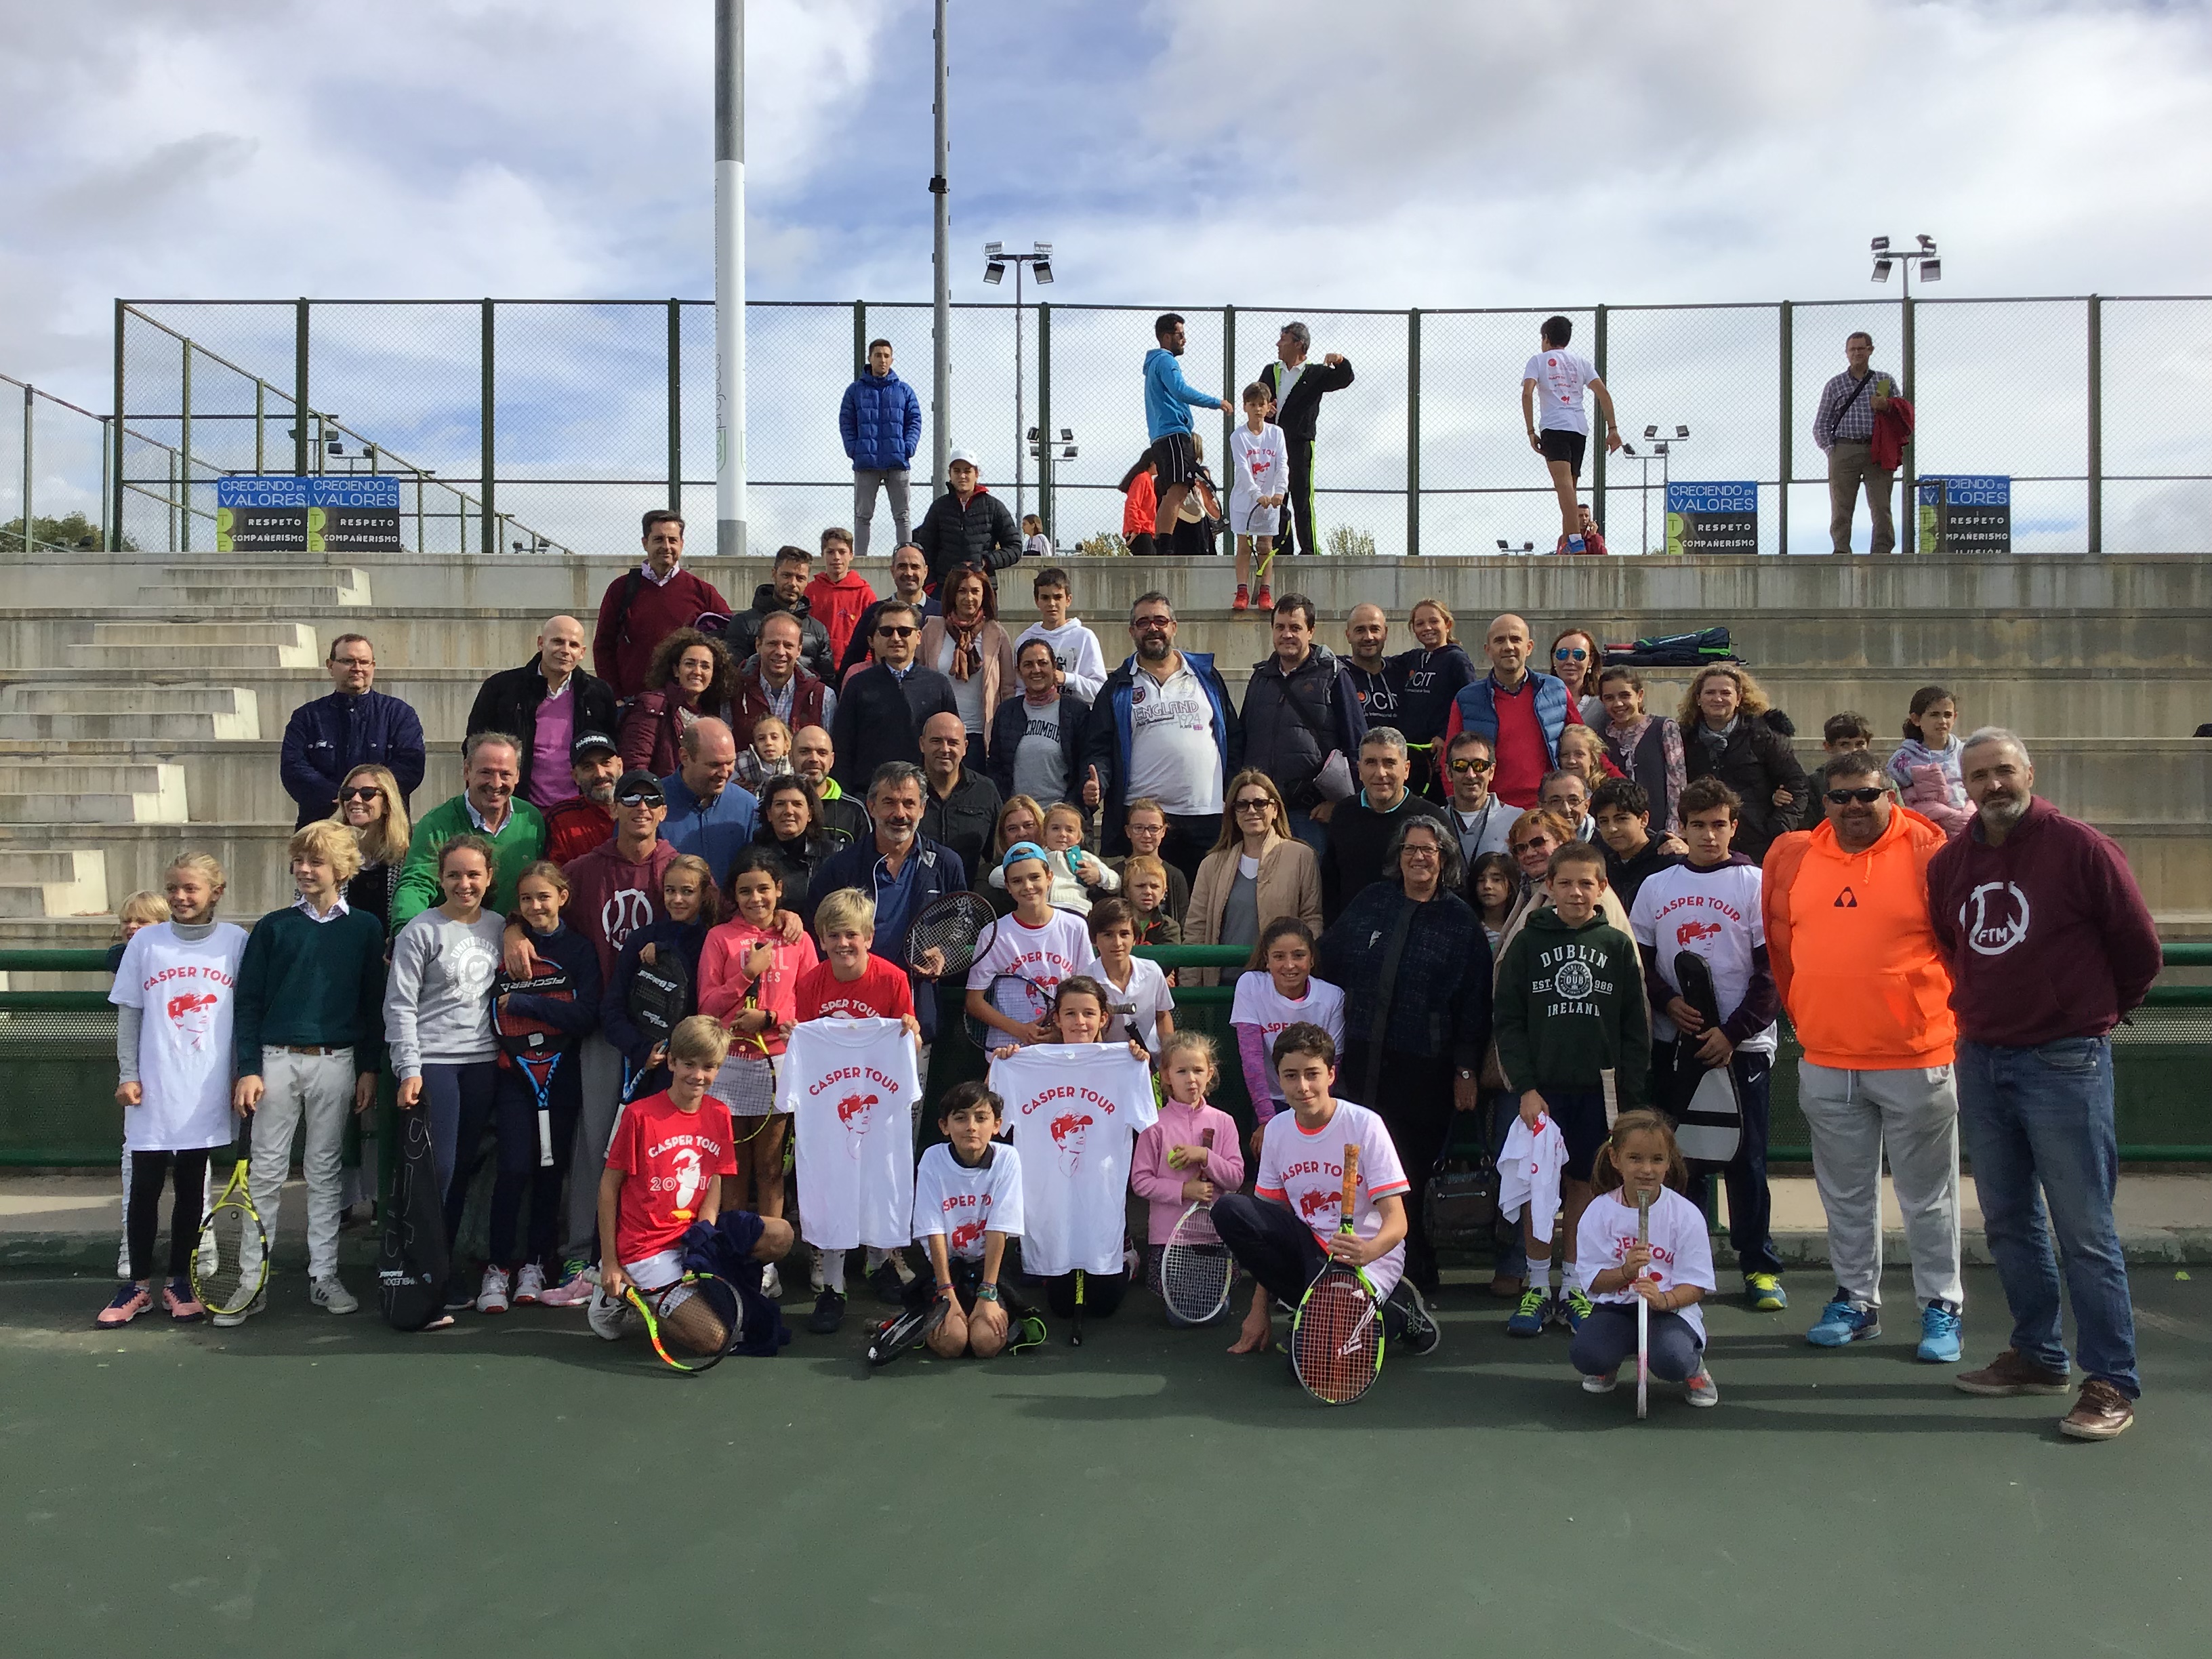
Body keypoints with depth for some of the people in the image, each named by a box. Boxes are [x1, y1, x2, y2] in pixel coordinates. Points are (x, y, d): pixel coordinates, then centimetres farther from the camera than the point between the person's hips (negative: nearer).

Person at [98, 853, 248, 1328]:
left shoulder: (236, 941, -1)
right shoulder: (146, 942, 1)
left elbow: (247, 1015, 4)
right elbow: (128, 1015, 4)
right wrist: (128, 1075, -1)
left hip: (205, 1093, 0)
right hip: (152, 1092, 0)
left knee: (191, 1188, 9)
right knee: (144, 1187, 5)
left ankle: (180, 1283, 21)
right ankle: (138, 1286, 18)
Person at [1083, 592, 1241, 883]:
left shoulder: (1206, 676, 14)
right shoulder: (1118, 687, 11)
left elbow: (1234, 739, 14)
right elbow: (1099, 747, 7)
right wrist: (1096, 782, -14)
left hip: (1207, 816, 1)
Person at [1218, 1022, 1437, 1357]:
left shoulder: (1364, 1125, -15)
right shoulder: (1276, 1130, 0)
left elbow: (1397, 1222, -18)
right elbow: (1267, 1224, 6)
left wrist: (1368, 1251, -42)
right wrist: (1259, 1308, 2)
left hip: (1368, 1258, -5)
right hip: (1310, 1247, 5)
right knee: (1229, 1209, -17)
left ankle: (1397, 1310, 2)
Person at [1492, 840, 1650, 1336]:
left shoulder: (1617, 946, 4)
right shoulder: (1527, 943, 2)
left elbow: (1635, 1030, 5)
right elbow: (1508, 1021, 0)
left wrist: (1630, 1096, -1)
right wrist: (1524, 1086, -9)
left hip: (1597, 1089, 1)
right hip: (1539, 1087, -1)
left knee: (1584, 1184, 7)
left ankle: (1576, 1289, 19)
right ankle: (1537, 1288, 15)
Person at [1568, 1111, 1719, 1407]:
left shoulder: (1686, 1214, -6)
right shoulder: (1599, 1211, -3)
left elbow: (1696, 1285, -6)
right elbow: (1593, 1281, -3)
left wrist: (1664, 1300, -27)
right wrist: (1625, 1272, -24)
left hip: (1671, 1308, -1)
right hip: (1615, 1307, 1)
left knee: (1670, 1360, -34)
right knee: (1584, 1354, -28)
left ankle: (1695, 1367, 7)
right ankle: (1608, 1366, 12)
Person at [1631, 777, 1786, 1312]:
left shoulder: (1755, 884, -1)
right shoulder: (1656, 886, 8)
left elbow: (1771, 971, -4)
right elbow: (1637, 961, 11)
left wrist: (1733, 1031, -11)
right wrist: (1668, 1002, -7)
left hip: (1741, 1044, -2)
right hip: (1674, 1044, 3)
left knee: (1745, 1158, 2)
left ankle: (1760, 1267, 13)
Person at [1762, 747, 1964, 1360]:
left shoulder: (1928, 851, -7)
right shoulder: (1794, 856, 4)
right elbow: (1781, 944, 14)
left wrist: (1954, 1021, 3)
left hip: (1917, 1060, -4)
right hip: (1826, 1063, 4)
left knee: (1927, 1195, 8)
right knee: (1846, 1194, 14)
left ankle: (1941, 1306, 22)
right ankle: (1856, 1300, 28)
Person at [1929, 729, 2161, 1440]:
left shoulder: (2081, 848, -9)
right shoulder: (1949, 862, 6)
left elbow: (2138, 948, 0)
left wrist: (2100, 1011, 11)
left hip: (2065, 1062, -5)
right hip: (1981, 1060, 6)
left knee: (2084, 1229, -3)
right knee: (2009, 1221, 13)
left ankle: (2111, 1382, 5)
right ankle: (2037, 1355, 27)